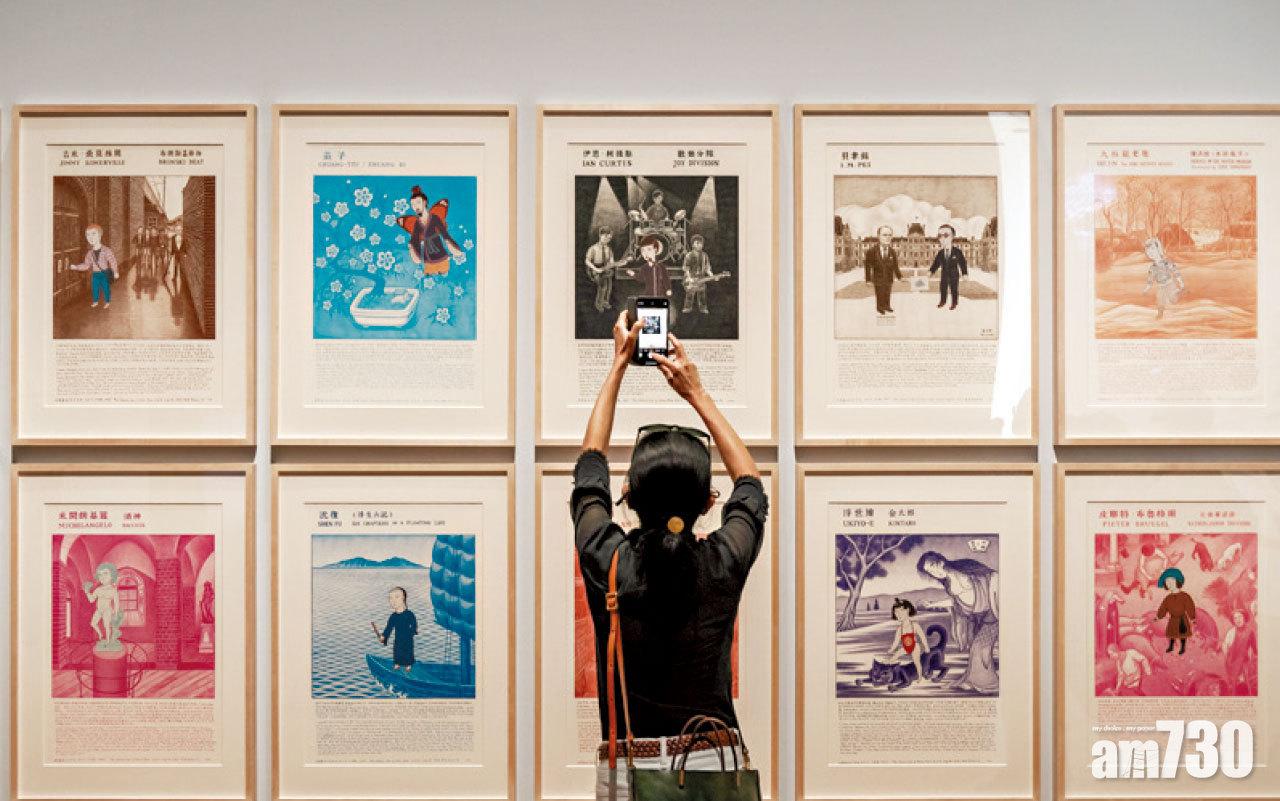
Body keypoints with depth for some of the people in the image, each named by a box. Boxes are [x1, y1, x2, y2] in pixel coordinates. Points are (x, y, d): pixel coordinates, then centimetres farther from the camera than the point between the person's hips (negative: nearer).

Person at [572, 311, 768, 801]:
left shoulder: (606, 562, -10)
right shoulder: (723, 565, -10)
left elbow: (590, 466, 9)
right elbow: (749, 483, 13)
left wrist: (619, 364, 17)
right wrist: (698, 395, 18)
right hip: (715, 761, 1)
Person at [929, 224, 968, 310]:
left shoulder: (957, 252, -11)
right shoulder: (940, 253, -2)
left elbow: (963, 263, -9)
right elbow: (936, 263, 4)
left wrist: (964, 273, -14)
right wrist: (931, 271, -5)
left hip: (954, 274, -3)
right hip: (944, 275, 3)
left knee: (954, 289, 5)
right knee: (943, 289, 12)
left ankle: (954, 303, 19)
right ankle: (943, 301, 28)